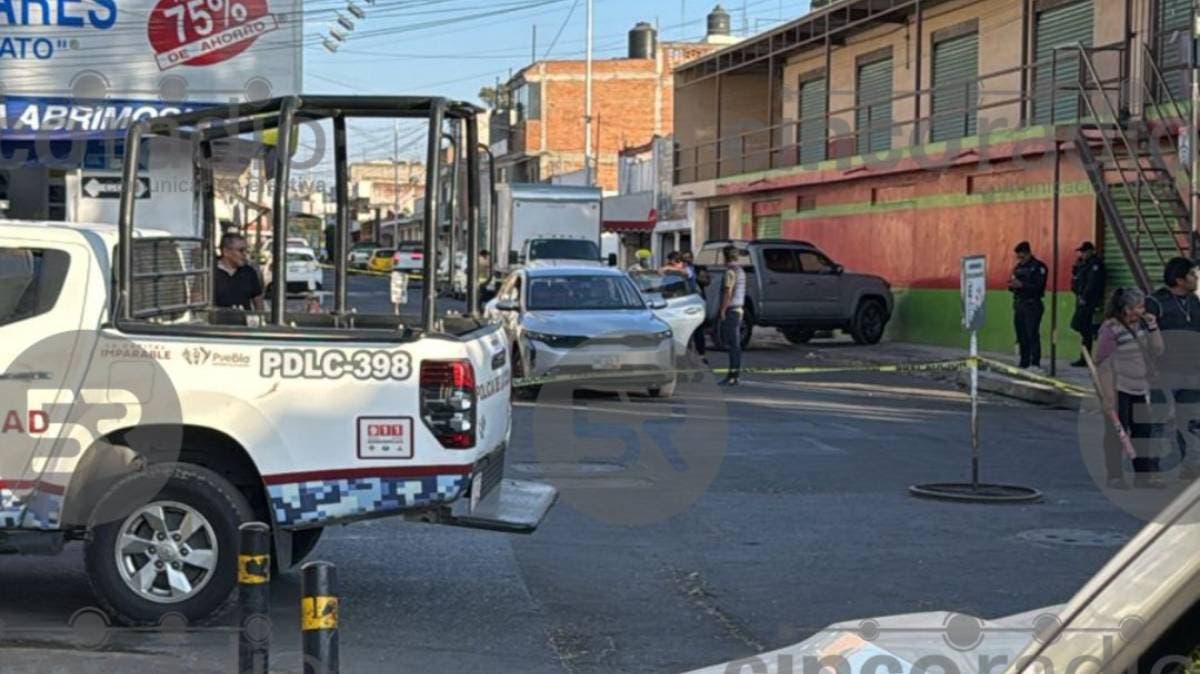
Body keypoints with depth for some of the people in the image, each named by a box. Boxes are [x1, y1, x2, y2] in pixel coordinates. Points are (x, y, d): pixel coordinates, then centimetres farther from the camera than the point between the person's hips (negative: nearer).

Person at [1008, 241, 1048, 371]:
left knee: (1032, 335, -11)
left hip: (1032, 305, -7)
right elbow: (1014, 287, 20)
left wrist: (1021, 285, -23)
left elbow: (1039, 287, -16)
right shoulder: (1018, 267, 16)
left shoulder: (1038, 267, -7)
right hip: (1019, 305, 7)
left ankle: (1035, 363, -10)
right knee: (1021, 336, 8)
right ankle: (1024, 364, 14)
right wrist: (1012, 285, -4)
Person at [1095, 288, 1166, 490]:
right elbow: (1104, 365, -15)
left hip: (1140, 390, 7)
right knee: (1117, 434, 1)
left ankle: (1143, 476, 18)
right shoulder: (1110, 329, -14)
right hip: (1119, 390, -7)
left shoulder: (1141, 325, 8)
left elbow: (1157, 350, 11)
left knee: (1143, 431, 9)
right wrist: (1109, 397, -18)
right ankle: (1114, 477, 9)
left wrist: (1153, 327, -3)